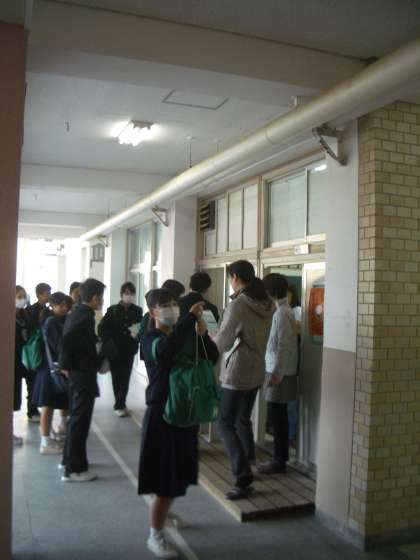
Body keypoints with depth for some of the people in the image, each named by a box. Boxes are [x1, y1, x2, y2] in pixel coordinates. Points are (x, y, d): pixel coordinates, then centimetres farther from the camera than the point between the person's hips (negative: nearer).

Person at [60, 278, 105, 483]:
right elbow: (67, 338, -28)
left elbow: (70, 339, 11)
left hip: (76, 373, 10)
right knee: (80, 420, -3)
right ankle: (74, 469, 4)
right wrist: (67, 365, -17)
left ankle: (69, 459, 32)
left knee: (76, 417, 20)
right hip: (83, 374, -10)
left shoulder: (75, 314, 9)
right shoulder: (86, 317, -19)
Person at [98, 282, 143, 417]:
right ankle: (121, 405, 16)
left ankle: (119, 405, 15)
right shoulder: (112, 310, 2)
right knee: (117, 377, 4)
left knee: (125, 377, 3)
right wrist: (107, 344, -11)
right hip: (115, 350, -1)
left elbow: (142, 328, 0)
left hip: (129, 350, 1)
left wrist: (137, 334, -21)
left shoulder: (137, 311, 5)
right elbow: (102, 328, -2)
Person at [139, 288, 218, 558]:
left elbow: (213, 358, 1)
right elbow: (166, 349, -37)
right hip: (161, 414, -7)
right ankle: (156, 536, 17)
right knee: (165, 479, -1)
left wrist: (203, 335, -16)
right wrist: (192, 316, -33)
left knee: (177, 474, 21)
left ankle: (164, 514, 46)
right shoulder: (151, 338, -13)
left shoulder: (184, 336, 8)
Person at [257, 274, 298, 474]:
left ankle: (279, 461, 7)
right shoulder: (285, 310, 12)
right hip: (280, 371, 9)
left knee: (276, 418, -2)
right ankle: (281, 457, 23)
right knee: (279, 417, 15)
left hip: (280, 374, -9)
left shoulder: (281, 313, -17)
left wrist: (276, 373, -21)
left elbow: (283, 346, -22)